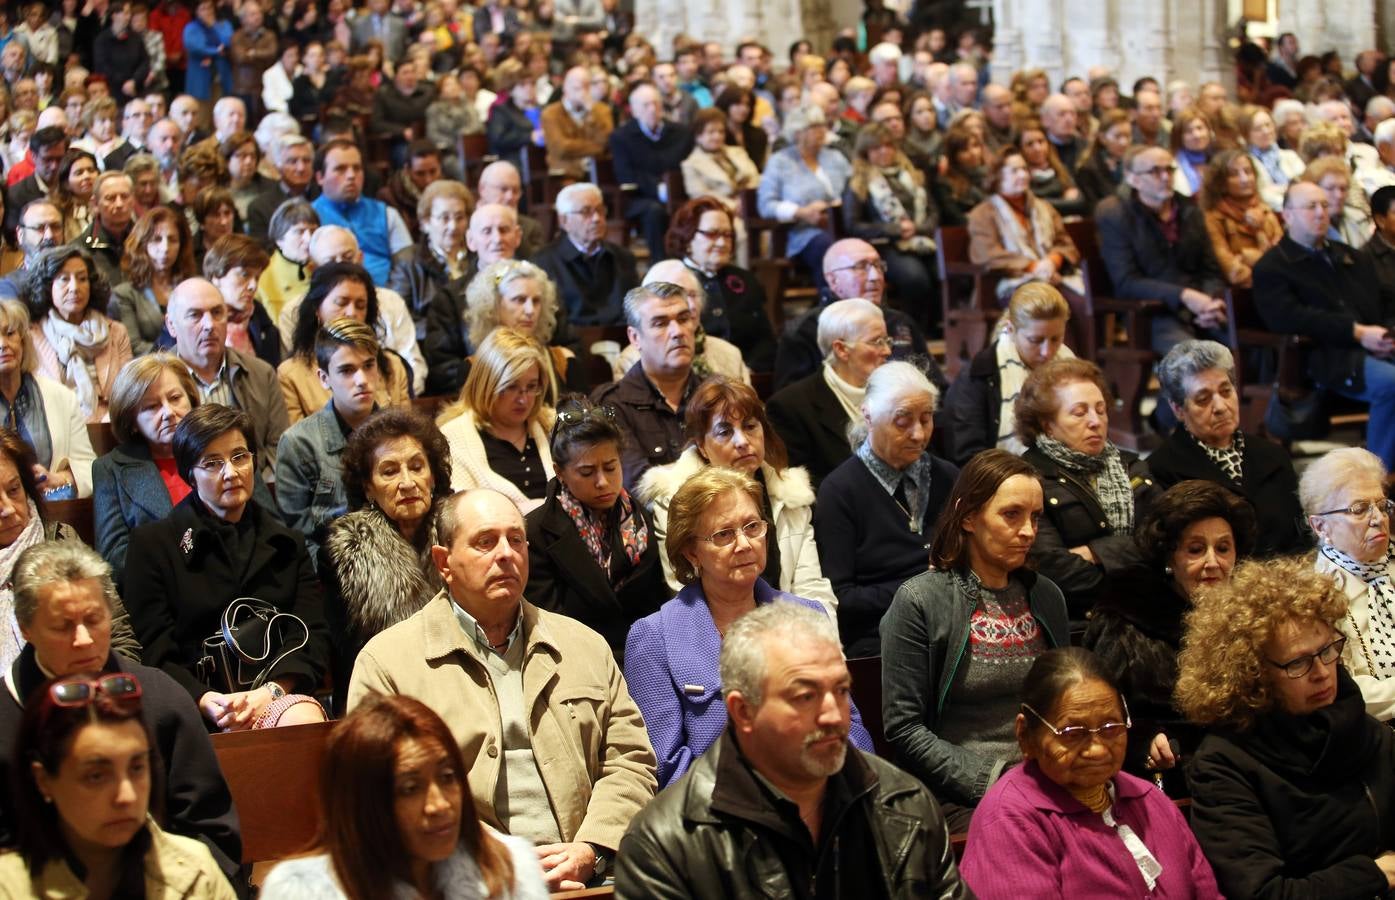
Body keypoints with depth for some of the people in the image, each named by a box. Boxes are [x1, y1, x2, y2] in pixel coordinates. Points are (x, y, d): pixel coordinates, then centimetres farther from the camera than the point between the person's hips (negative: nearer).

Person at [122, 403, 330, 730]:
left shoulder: (286, 545, 21)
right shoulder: (152, 544, 11)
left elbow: (313, 637, 9)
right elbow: (154, 652, 2)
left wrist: (271, 691, -12)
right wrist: (206, 701, -18)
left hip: (279, 694, 3)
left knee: (307, 720, -35)